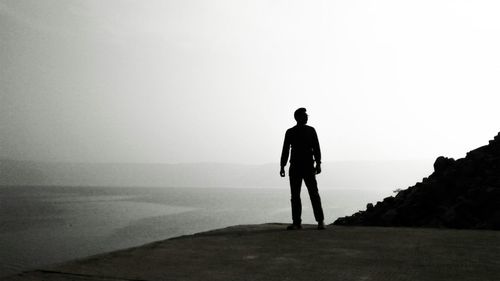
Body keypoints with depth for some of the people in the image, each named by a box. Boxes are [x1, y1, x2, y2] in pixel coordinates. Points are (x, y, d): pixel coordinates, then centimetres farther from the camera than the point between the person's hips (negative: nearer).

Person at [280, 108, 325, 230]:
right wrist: (282, 166, 5)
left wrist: (318, 164, -6)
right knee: (295, 195, 0)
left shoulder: (311, 130, 7)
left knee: (314, 194, -5)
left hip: (308, 167, -1)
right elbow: (285, 150, 11)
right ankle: (296, 222, 5)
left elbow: (316, 148, 4)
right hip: (295, 167, 1)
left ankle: (320, 221, 0)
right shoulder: (290, 132, 9)